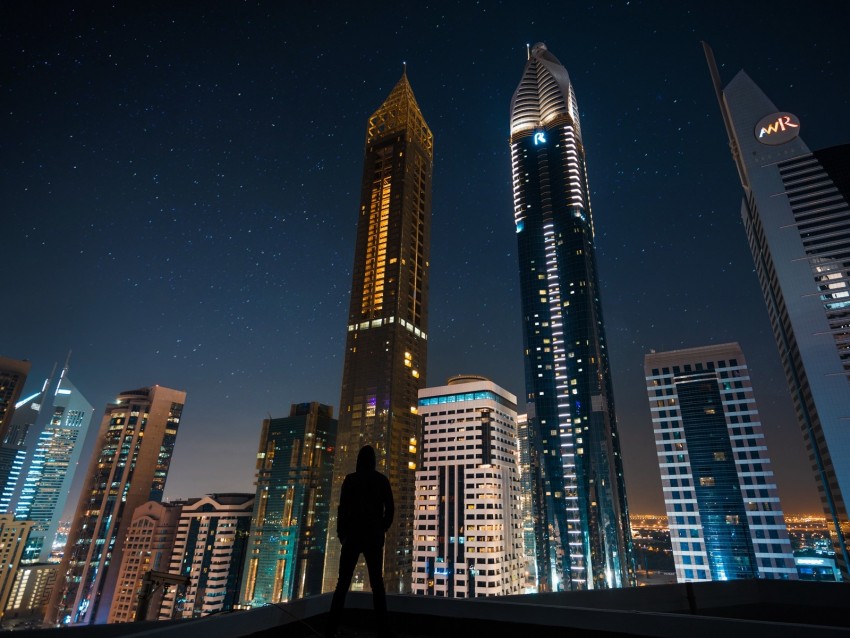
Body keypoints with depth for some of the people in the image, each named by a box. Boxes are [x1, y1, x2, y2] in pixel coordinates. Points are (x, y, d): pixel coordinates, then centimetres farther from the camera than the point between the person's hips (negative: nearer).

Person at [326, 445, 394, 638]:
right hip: (374, 537, 2)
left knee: (343, 583, 4)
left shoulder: (350, 479, -2)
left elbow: (342, 508, -6)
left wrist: (341, 533, 5)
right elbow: (390, 509, 2)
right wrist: (381, 530, 12)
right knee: (377, 583, 8)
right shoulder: (382, 480, 4)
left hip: (353, 535, -1)